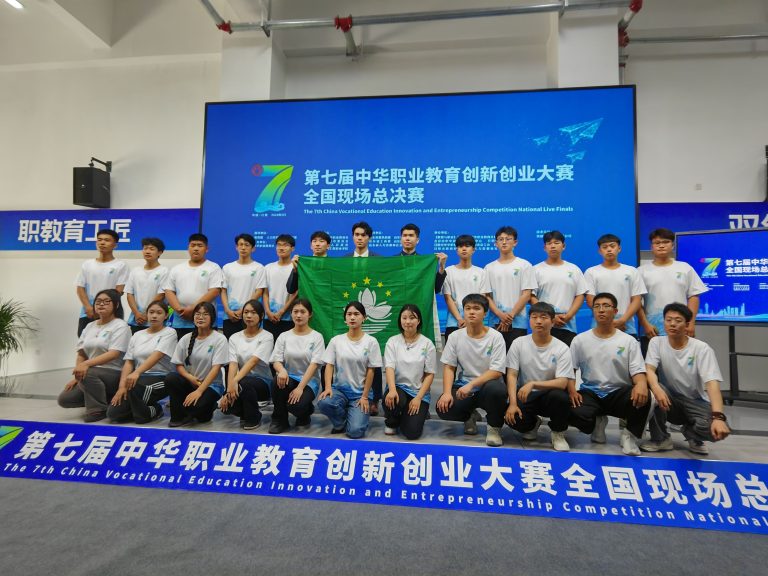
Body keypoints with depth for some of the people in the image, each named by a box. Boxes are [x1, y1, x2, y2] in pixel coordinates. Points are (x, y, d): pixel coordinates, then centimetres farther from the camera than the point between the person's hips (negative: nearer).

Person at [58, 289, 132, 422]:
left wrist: (87, 364, -30)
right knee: (64, 399, -8)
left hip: (113, 374, -7)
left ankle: (98, 409, -14)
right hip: (91, 374, 7)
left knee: (88, 373, -35)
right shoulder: (89, 326, 14)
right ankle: (101, 399, 12)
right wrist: (76, 376, -1)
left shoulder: (120, 326, -8)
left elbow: (114, 354, -20)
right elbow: (81, 353, 13)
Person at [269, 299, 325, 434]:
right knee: (279, 381, -34)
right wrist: (282, 370, -27)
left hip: (309, 381, -2)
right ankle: (279, 420, -7)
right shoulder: (283, 336, 7)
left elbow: (314, 364, -10)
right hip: (289, 378, 2)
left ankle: (305, 414, 10)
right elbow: (276, 361, -1)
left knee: (297, 405, -32)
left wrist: (300, 388, -21)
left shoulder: (317, 337, -1)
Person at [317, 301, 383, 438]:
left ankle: (356, 415, 17)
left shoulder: (371, 342, -4)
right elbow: (329, 366, -3)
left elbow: (370, 371, -4)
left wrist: (365, 397, -8)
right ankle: (341, 423, 2)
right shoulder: (336, 340, 1)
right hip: (339, 389, 2)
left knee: (355, 431, -21)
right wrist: (328, 387, -19)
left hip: (360, 392, -2)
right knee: (323, 402, -32)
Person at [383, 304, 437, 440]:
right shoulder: (392, 341, 0)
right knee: (391, 400, -36)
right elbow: (389, 367, -10)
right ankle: (391, 422, 2)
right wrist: (392, 390, -29)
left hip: (418, 391, 0)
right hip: (398, 387, 1)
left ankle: (419, 413, 19)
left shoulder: (427, 344, -2)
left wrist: (418, 398, -13)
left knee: (412, 432, -17)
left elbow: (430, 374, -2)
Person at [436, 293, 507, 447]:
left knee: (496, 389, -37)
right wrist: (447, 392, -16)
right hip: (462, 386, 3)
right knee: (444, 408, -25)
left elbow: (496, 371, -14)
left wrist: (471, 385, -26)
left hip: (488, 385, -2)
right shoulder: (455, 336, -1)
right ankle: (469, 416, 13)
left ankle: (494, 427, -5)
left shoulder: (495, 337, -9)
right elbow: (449, 367, 0)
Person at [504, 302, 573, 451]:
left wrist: (533, 384, -31)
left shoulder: (562, 348, -9)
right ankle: (532, 424, 12)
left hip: (549, 395, -1)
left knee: (560, 396, -35)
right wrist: (513, 403, -21)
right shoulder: (518, 343, -5)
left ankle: (558, 433, -2)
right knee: (512, 417, -28)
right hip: (524, 395, 1)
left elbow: (562, 383, -17)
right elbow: (511, 375, -8)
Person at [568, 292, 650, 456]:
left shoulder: (629, 341, 3)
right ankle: (597, 422, 9)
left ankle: (630, 435, -6)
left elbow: (638, 370, -5)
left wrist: (641, 384, -30)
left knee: (641, 397, -34)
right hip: (590, 392, 1)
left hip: (619, 393, 0)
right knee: (575, 414, -31)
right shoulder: (580, 340, 5)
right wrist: (572, 390, -15)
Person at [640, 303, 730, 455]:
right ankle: (660, 439, -9)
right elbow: (649, 370, -20)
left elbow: (712, 383, -24)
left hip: (696, 402, -1)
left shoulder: (702, 348, -13)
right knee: (652, 391, -33)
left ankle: (692, 434, 8)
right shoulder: (656, 342, -6)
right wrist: (657, 389, -43)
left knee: (718, 429, -31)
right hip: (670, 399, 1)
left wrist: (718, 417, -40)